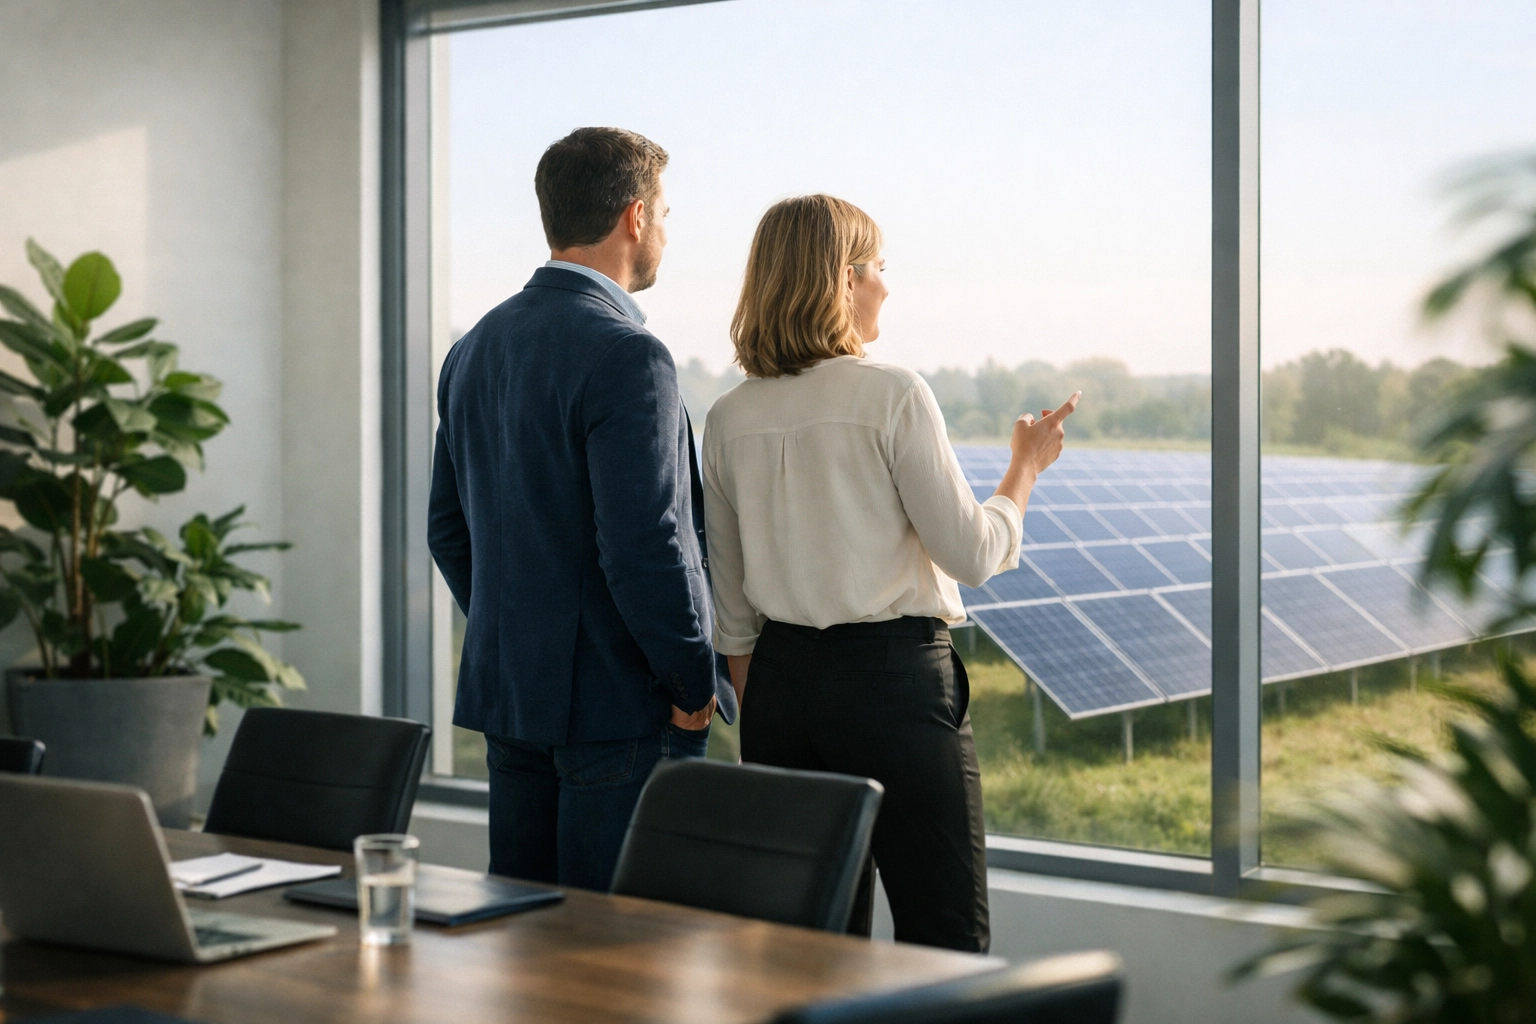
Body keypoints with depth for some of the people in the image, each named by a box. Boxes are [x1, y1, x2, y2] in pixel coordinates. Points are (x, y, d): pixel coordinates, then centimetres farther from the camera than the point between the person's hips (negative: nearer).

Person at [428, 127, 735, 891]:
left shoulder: (475, 348, 10)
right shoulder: (625, 353, -17)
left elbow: (448, 527, 16)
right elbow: (645, 543, -22)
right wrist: (693, 683, -10)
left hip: (507, 687, 9)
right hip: (621, 704, -8)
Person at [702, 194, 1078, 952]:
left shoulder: (730, 418, 6)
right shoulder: (892, 395, -10)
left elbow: (731, 611, 10)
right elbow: (972, 554, -8)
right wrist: (1026, 469, 8)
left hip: (781, 678, 6)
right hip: (893, 674, -6)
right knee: (947, 945, 0)